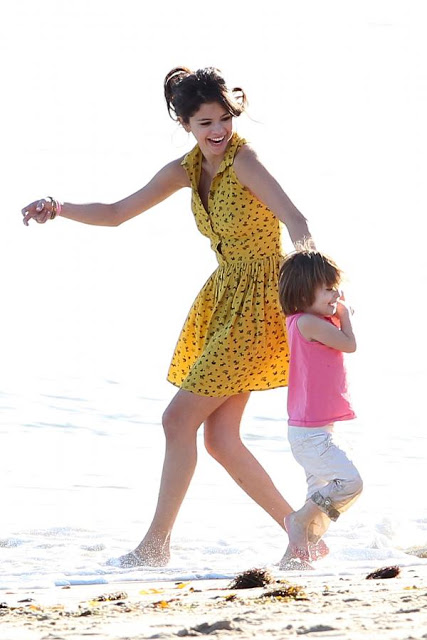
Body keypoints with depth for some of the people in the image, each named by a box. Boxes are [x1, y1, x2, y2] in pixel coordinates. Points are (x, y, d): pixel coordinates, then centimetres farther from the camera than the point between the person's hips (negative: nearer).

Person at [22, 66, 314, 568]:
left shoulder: (244, 162, -17)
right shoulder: (187, 170, 7)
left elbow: (295, 220, -30)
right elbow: (116, 213, 13)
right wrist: (59, 208, -3)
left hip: (256, 303, -8)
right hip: (222, 299, 8)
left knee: (180, 417, -7)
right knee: (219, 437, 7)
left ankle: (156, 545, 5)